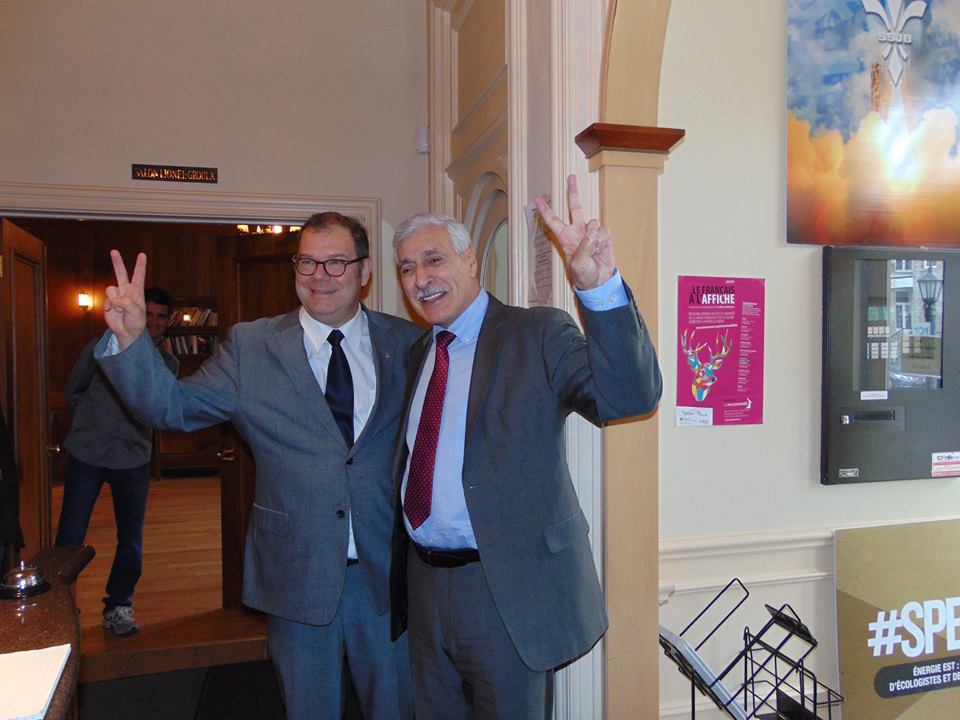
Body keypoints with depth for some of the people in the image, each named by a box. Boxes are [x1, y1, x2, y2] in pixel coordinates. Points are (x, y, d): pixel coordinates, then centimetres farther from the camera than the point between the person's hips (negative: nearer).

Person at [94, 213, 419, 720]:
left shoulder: (407, 344, -1)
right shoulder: (250, 347, -2)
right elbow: (174, 406, -5)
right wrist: (129, 339, -18)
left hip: (387, 570, 1)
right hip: (297, 575, 0)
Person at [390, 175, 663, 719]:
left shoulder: (537, 334, -11)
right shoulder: (419, 351, 9)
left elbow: (631, 397, -26)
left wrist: (600, 287, -39)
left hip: (508, 587, -6)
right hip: (425, 583, 6)